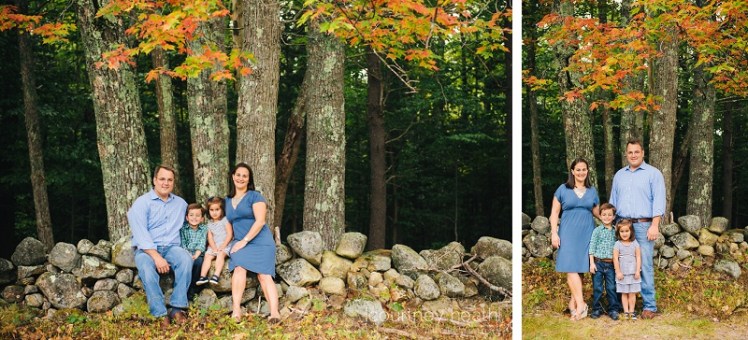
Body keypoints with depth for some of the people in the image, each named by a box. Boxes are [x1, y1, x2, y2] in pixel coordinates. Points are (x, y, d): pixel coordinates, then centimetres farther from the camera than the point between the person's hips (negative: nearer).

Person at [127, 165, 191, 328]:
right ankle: (160, 314, -33)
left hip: (171, 247, 3)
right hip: (146, 249, -3)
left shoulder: (181, 203, 14)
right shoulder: (142, 202, -2)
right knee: (146, 266, -37)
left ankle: (178, 308, -28)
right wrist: (156, 256, -24)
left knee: (186, 258, -30)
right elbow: (140, 234, -13)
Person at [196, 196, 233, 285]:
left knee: (220, 254, -31)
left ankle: (216, 275, -43)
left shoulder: (225, 220, 1)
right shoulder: (210, 224, 15)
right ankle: (203, 276, -27)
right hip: (214, 246, 5)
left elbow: (229, 234, -5)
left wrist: (223, 246, -13)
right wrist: (214, 247, -9)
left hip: (225, 245, -5)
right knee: (207, 256, -18)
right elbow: (210, 238, 9)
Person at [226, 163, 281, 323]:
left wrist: (245, 240, -16)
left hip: (260, 241, -3)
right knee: (239, 268, -25)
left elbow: (260, 221, -11)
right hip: (240, 242, 3)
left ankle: (274, 313, -30)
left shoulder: (255, 196, -1)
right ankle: (236, 311, -32)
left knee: (264, 275, -18)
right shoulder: (227, 200, 17)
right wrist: (237, 242, 9)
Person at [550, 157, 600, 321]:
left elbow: (597, 213, 16)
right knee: (571, 268, -12)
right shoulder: (563, 189, 4)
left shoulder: (592, 191, 12)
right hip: (568, 233, -2)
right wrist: (554, 233, -4)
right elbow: (554, 213, 4)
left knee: (580, 268, 1)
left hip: (586, 234, 3)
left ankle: (573, 302, 11)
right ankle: (581, 304, -14)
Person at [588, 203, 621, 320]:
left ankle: (613, 309, 10)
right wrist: (592, 263, -6)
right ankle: (596, 309, 12)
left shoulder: (616, 231, 7)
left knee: (611, 288, 2)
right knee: (597, 287, 3)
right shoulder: (597, 230, 2)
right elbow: (592, 247, 0)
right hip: (598, 263, -1)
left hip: (611, 264, 2)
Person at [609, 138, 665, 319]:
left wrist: (655, 225, -13)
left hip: (643, 225, -5)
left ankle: (649, 306, -3)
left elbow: (659, 201, -5)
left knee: (645, 266, -7)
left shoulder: (653, 173, 1)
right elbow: (613, 201, 20)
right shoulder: (619, 175, 17)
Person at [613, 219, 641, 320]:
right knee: (624, 293, 4)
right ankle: (626, 311, 8)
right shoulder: (618, 244, -3)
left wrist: (637, 271, -4)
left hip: (633, 273, 1)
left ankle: (631, 311, 9)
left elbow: (638, 257, 2)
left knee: (632, 293, 3)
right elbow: (615, 259, -4)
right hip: (622, 273, -1)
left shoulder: (635, 243, 2)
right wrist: (618, 272, -8)